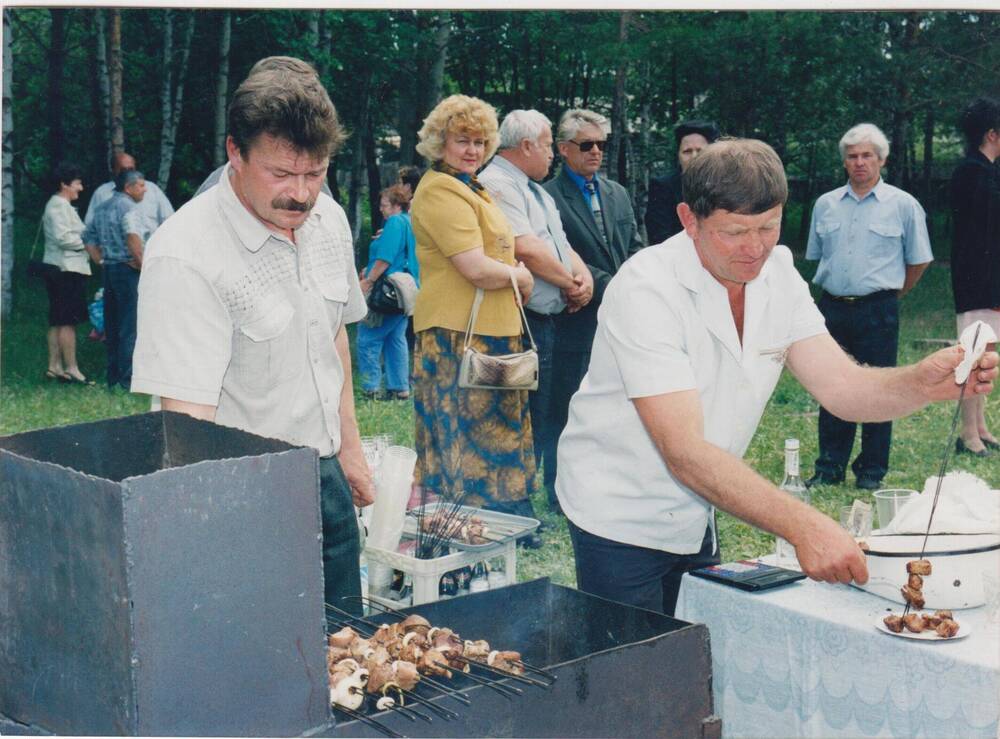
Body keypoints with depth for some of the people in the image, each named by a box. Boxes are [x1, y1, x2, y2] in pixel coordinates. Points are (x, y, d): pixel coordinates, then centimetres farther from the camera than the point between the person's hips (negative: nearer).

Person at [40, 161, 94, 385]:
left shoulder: (61, 206, 20)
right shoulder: (58, 206, -12)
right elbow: (63, 237, -20)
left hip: (62, 270, 11)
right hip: (66, 269, -11)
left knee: (58, 322, 10)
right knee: (68, 321, -9)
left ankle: (54, 366, 13)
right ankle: (71, 369, -8)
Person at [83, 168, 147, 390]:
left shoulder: (102, 208, 17)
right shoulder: (128, 206, -10)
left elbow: (88, 238, 22)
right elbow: (133, 236, -26)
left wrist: (102, 261, 16)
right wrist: (141, 263, -17)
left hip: (109, 270, 9)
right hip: (128, 270, -9)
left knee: (112, 326, 12)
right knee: (129, 327, -7)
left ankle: (113, 377, 16)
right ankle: (127, 378, -9)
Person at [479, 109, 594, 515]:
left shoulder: (536, 191, 21)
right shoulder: (497, 185, -12)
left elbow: (561, 244, 19)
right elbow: (525, 249, -22)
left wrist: (583, 274, -2)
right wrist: (569, 282, -9)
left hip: (546, 321, 10)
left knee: (542, 418, 15)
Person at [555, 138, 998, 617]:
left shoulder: (776, 273, -4)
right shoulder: (645, 290, -26)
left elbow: (843, 387, -10)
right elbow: (684, 452, -33)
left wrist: (926, 382, -31)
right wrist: (801, 525, -43)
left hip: (693, 518, 6)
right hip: (621, 519, -6)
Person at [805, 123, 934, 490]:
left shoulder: (903, 205, 0)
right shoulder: (825, 205, 10)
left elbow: (918, 260, 8)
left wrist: (890, 294, 11)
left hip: (878, 311, -3)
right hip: (832, 308, 3)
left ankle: (872, 471, 11)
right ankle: (830, 467, 16)